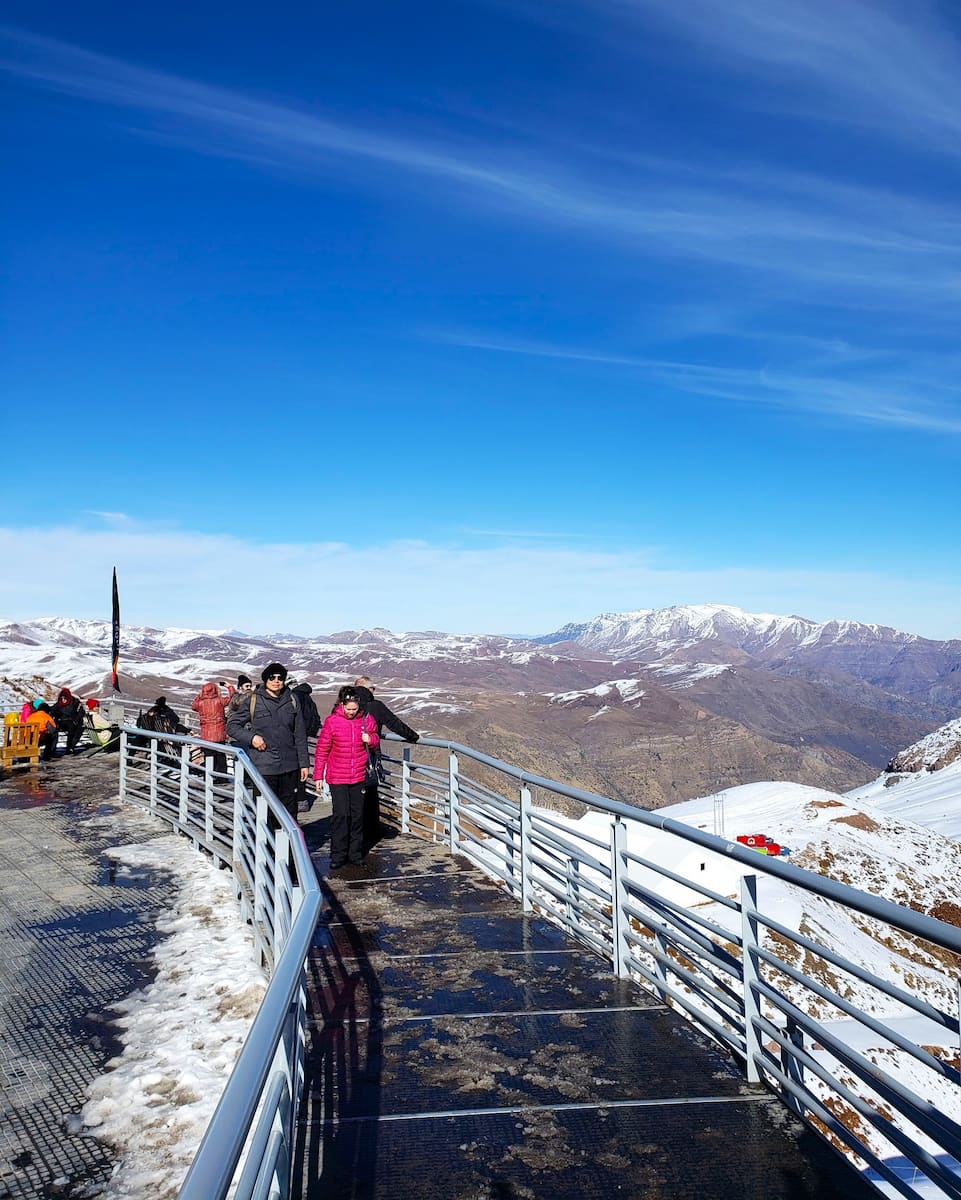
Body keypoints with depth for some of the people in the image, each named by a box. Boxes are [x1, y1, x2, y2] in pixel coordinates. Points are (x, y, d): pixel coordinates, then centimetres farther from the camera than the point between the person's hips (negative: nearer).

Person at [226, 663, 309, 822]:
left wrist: (304, 763, 7)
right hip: (263, 766, -3)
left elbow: (300, 735, 9)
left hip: (289, 765, 3)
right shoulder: (253, 700, -2)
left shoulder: (291, 700, 7)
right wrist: (251, 737, -12)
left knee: (289, 808, 11)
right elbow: (232, 725, 4)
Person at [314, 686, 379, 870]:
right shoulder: (332, 721, -8)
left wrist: (371, 739, -10)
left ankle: (356, 853, 21)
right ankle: (338, 855, 7)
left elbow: (375, 743, 13)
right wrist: (318, 775, -1)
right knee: (341, 814, -4)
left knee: (358, 815, 9)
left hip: (359, 776, 3)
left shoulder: (367, 719, -1)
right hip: (337, 777, -3)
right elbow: (321, 750, -1)